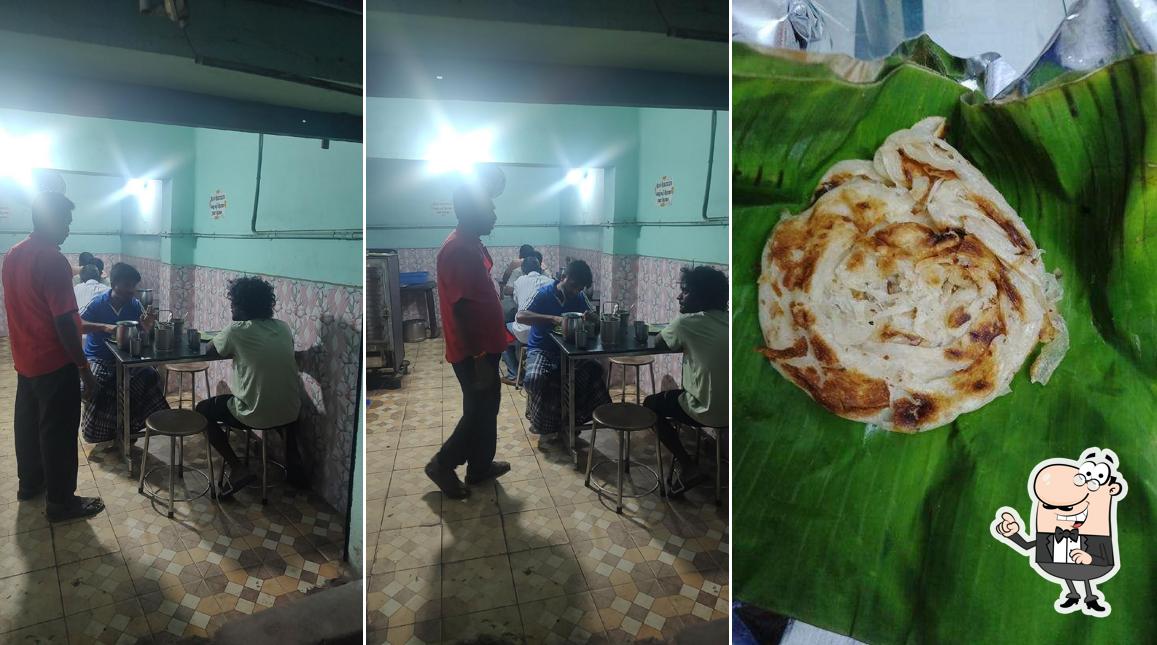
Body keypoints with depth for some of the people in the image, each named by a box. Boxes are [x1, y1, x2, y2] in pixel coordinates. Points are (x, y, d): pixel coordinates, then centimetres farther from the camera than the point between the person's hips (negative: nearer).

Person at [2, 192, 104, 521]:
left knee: (27, 422, 21)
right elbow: (64, 322, -24)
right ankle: (60, 501, 10)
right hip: (54, 363, -9)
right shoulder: (53, 260, -23)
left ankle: (29, 482, 37)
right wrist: (84, 368, -17)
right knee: (58, 432, 1)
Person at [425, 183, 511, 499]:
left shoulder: (472, 244, 9)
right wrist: (478, 358, -23)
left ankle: (480, 467, 32)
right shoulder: (456, 250, -23)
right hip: (472, 352, -10)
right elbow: (460, 309, -25)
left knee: (487, 407, 18)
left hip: (485, 346, 10)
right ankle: (442, 464, 19)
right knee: (479, 412, 3)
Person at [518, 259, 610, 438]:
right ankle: (542, 422, -8)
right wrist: (552, 318, -37)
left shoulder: (580, 297, 1)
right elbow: (519, 316, -25)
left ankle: (572, 418, -6)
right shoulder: (544, 294, -12)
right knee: (535, 378, -35)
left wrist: (590, 317, -21)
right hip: (541, 349, -4)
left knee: (594, 371, -23)